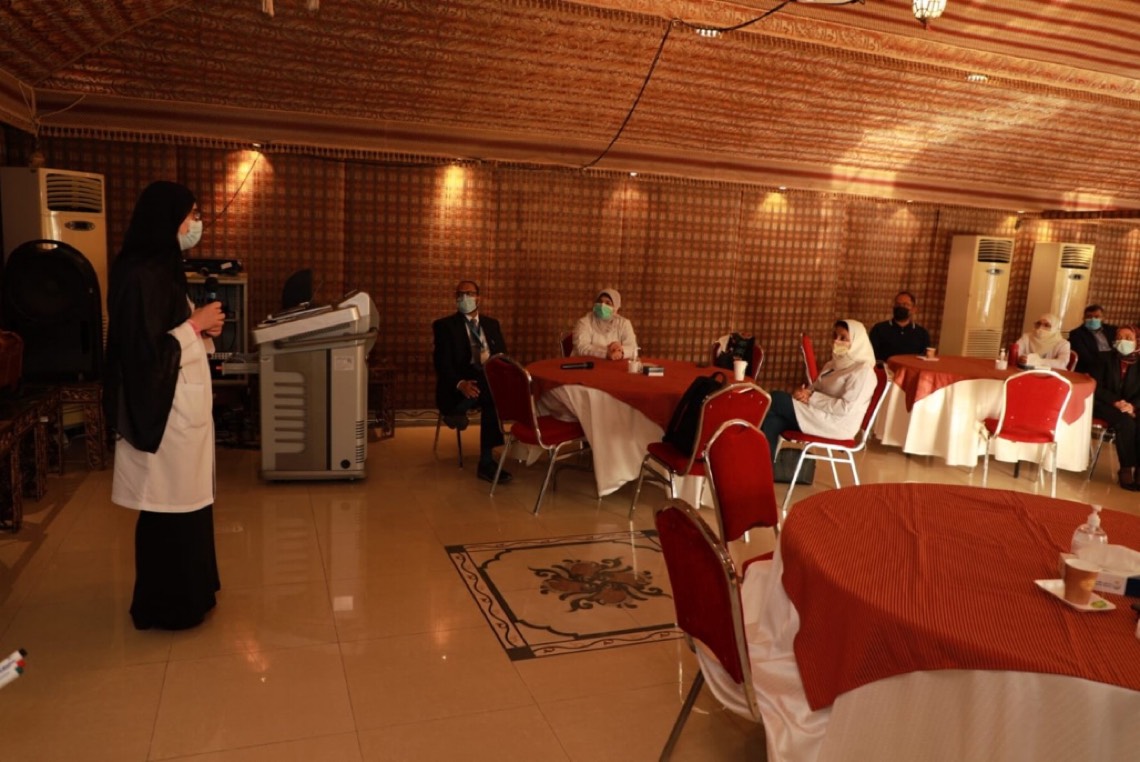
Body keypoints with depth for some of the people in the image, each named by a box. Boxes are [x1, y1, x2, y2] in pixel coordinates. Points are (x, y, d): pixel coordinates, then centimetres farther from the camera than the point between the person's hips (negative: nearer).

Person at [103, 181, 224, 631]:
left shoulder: (160, 268, 11)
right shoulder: (141, 275, -19)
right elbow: (146, 352, -23)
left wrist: (201, 328, 3)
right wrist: (196, 323, -14)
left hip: (181, 403, 10)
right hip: (164, 407, -10)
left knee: (185, 502, 17)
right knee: (168, 507, 2)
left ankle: (184, 592, 31)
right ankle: (164, 605, 17)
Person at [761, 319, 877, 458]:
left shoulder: (863, 371, -11)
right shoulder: (832, 364, 16)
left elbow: (846, 408, -20)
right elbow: (816, 389, 18)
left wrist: (812, 398, -18)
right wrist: (806, 393, -7)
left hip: (837, 424, -8)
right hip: (821, 414, 8)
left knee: (775, 400, -16)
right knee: (772, 421, -21)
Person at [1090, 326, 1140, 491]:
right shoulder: (1105, 359, 5)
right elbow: (1096, 387, -4)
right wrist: (1116, 402, -19)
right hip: (1104, 404, -3)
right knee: (1126, 422, -34)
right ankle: (1126, 470, -27)